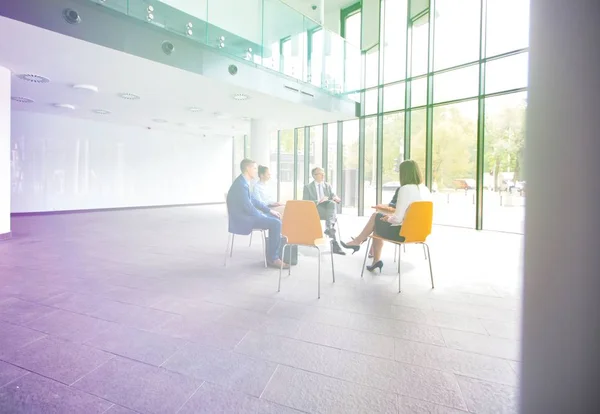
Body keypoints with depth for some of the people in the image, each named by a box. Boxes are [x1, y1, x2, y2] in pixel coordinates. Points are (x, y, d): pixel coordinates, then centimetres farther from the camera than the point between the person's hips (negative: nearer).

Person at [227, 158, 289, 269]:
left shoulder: (244, 182, 12)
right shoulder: (241, 184, -21)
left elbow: (254, 200, 18)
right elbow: (248, 207, -24)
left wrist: (269, 210, 10)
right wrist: (263, 216, -10)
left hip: (246, 215, 10)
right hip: (242, 218, -10)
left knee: (276, 219, 7)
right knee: (275, 223, -20)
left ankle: (275, 252, 11)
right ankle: (273, 258, -8)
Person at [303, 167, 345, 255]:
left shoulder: (328, 186, 24)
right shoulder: (307, 187, 12)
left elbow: (334, 196, 12)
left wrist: (335, 198, -15)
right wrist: (318, 202, -17)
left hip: (329, 208, 4)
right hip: (314, 210, -3)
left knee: (332, 203, -35)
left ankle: (329, 228, -48)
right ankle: (334, 242, -46)